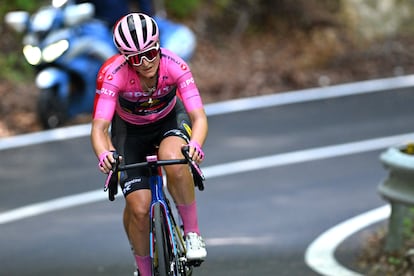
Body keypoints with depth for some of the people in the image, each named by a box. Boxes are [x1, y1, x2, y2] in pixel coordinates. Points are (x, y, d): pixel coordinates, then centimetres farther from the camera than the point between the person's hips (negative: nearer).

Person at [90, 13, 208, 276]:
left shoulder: (175, 66, -31)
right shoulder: (113, 74, -32)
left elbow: (199, 117, -34)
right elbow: (99, 128, -36)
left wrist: (195, 144, -56)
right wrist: (104, 154, -58)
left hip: (169, 119, 0)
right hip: (130, 130, 0)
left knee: (173, 160, -36)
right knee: (139, 207, -15)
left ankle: (192, 232, -17)